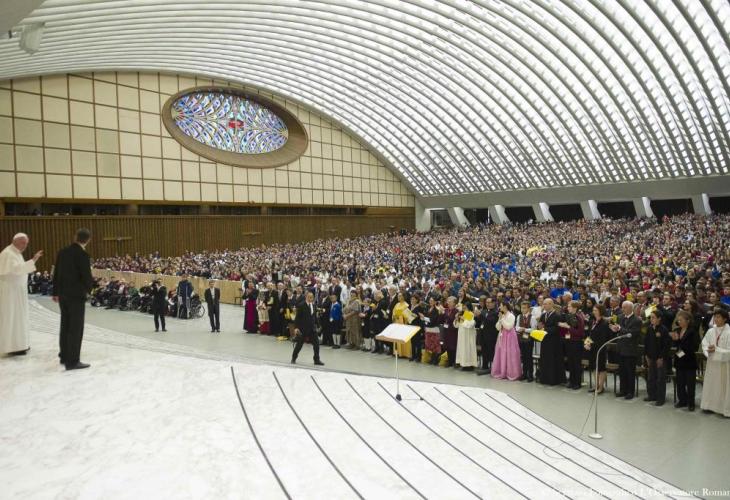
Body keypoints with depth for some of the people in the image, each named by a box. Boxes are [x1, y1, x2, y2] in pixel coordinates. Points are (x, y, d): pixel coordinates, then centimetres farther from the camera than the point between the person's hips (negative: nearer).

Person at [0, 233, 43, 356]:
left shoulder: (16, 253, 13)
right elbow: (17, 268, -31)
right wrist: (33, 260, -37)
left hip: (16, 289, 10)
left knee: (17, 317, 13)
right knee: (11, 318, -5)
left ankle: (18, 344, 20)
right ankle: (12, 347, 0)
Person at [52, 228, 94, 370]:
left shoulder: (62, 252, 5)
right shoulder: (83, 255, -17)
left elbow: (56, 273, 10)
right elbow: (87, 277, -16)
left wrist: (56, 292, 20)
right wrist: (89, 287, 6)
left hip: (63, 294, 7)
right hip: (76, 295, -7)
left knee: (65, 326, 17)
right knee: (76, 328, -2)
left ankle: (64, 356, 27)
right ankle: (72, 361, 1)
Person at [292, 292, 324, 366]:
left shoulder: (314, 305, 5)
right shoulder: (301, 305, -11)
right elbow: (298, 317, -11)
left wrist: (315, 325, 9)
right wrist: (296, 327, -15)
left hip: (312, 328, 5)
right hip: (303, 328, -5)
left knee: (316, 343, 1)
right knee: (299, 344, 7)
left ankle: (317, 360, 11)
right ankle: (293, 358, 26)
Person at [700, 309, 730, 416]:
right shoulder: (710, 331, 1)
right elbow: (704, 344, 3)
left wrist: (716, 349, -20)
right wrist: (708, 351, -15)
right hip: (712, 363, 5)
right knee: (710, 384, 13)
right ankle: (710, 405, 25)